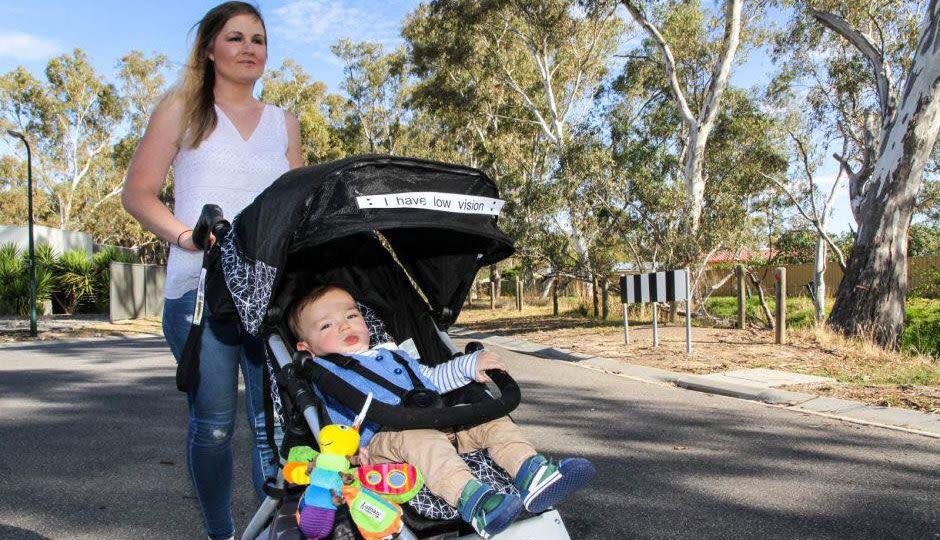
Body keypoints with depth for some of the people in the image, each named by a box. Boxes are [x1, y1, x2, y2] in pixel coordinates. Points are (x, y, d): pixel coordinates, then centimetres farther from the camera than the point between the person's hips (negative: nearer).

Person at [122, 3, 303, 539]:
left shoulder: (284, 124, 19)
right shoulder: (184, 108, 10)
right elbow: (138, 193, 4)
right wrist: (189, 236, -13)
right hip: (200, 288, -2)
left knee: (274, 420, -5)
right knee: (214, 424, 3)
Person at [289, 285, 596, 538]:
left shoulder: (392, 354, 32)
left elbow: (432, 379, 36)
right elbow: (328, 423, -1)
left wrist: (469, 366, 22)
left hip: (436, 420, 7)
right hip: (382, 439, -7)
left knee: (491, 420, -9)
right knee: (419, 438, -38)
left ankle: (533, 473, -31)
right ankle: (473, 501, -57)